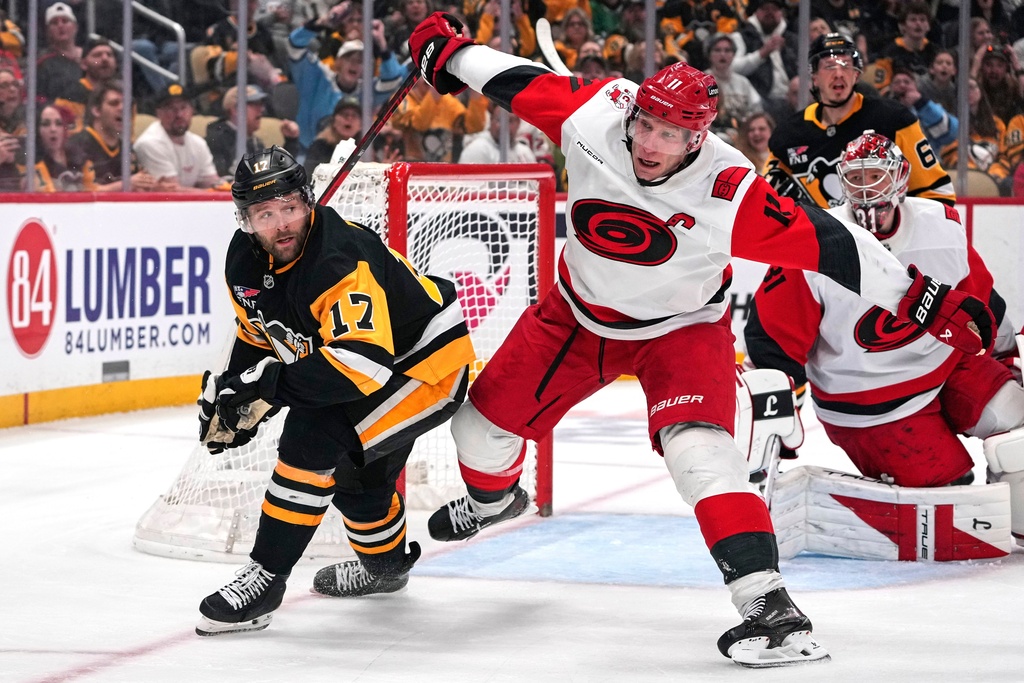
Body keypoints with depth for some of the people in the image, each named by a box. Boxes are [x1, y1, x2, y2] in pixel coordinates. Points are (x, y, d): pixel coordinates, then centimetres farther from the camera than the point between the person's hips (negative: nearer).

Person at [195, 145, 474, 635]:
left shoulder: (340, 259, -34)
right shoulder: (245, 261, -7)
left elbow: (364, 361, -43)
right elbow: (258, 336, 11)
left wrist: (270, 384, -42)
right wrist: (231, 392, -5)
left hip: (427, 363, -10)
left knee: (314, 439, -24)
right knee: (353, 470, 24)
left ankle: (266, 578, -17)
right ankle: (385, 562, 53)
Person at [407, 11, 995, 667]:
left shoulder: (728, 190, -31)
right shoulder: (594, 115, -23)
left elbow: (823, 241, -29)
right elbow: (523, 82, -6)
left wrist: (925, 302, -30)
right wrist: (451, 51, 7)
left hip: (681, 328, -4)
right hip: (579, 315, 4)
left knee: (699, 452, -27)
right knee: (483, 422, 11)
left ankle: (768, 604, -27)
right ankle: (495, 497, 48)